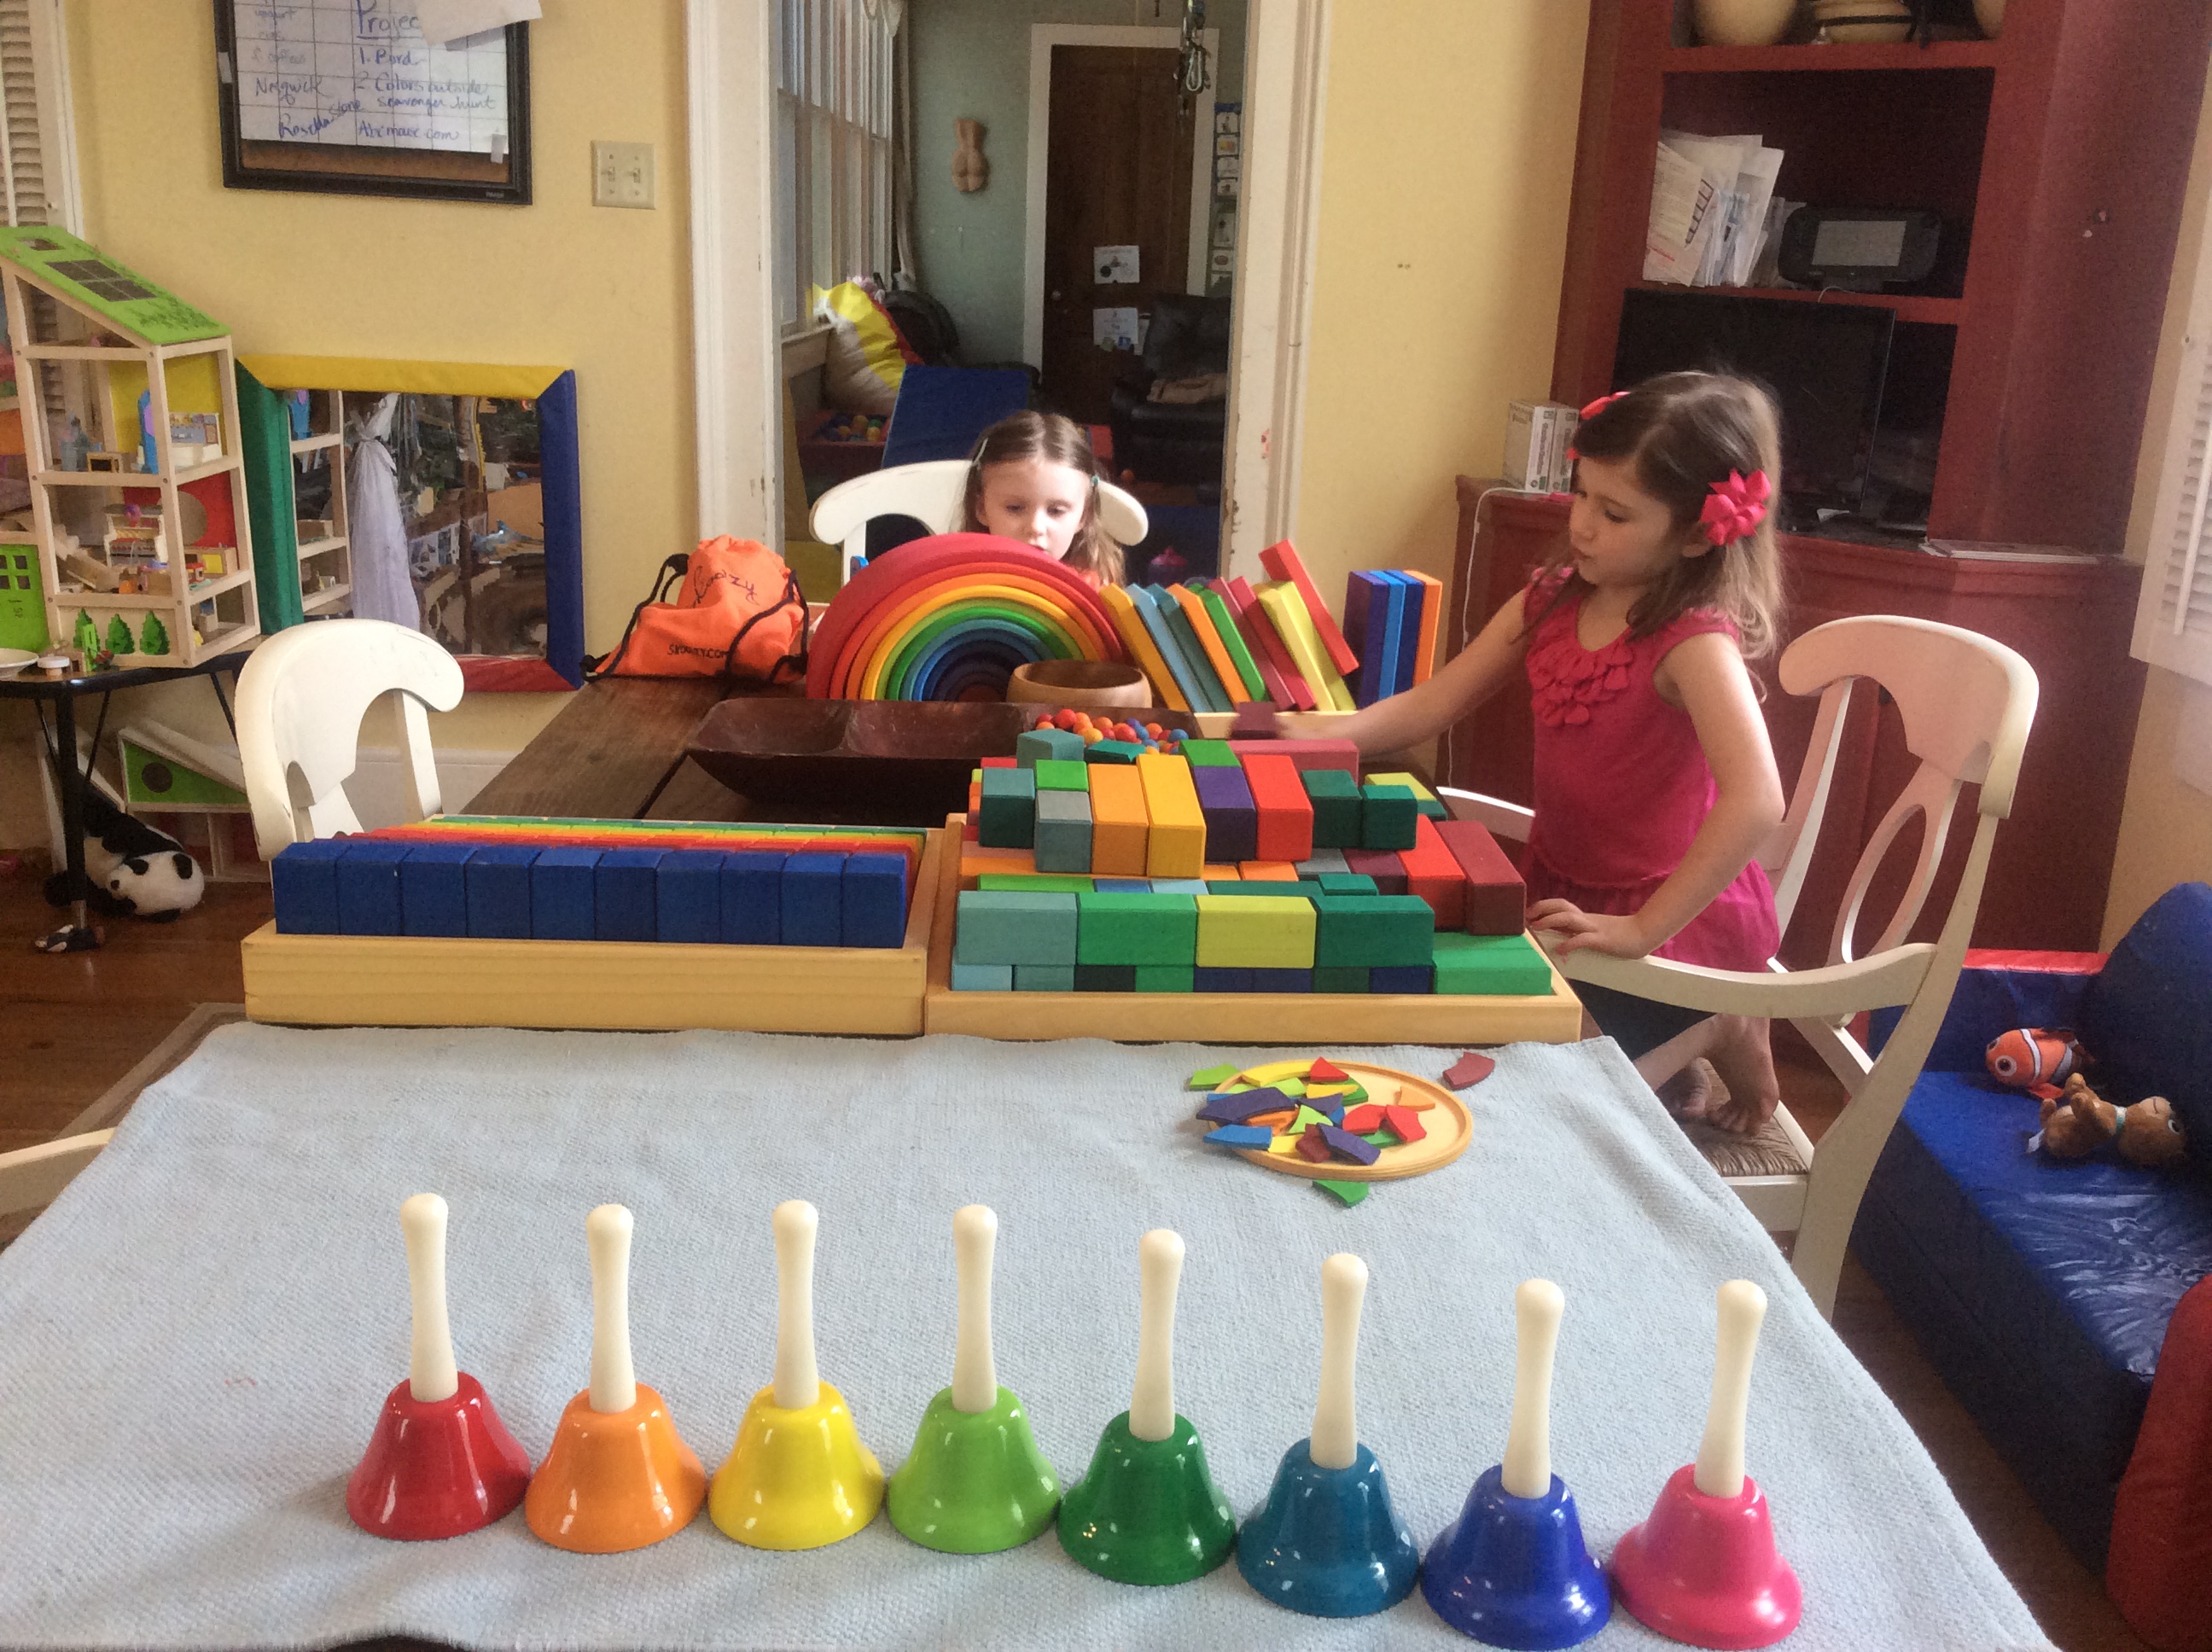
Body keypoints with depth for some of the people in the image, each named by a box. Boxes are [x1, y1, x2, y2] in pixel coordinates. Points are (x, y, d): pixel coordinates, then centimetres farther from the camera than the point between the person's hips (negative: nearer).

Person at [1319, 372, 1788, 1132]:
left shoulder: (1692, 637, -24)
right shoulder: (1554, 600, -1)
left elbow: (1755, 801, -37)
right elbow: (1431, 704, 0)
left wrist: (1642, 929, -36)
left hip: (1672, 912, -7)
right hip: (1564, 888, 7)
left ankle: (1713, 1033, 7)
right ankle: (1665, 1057, 17)